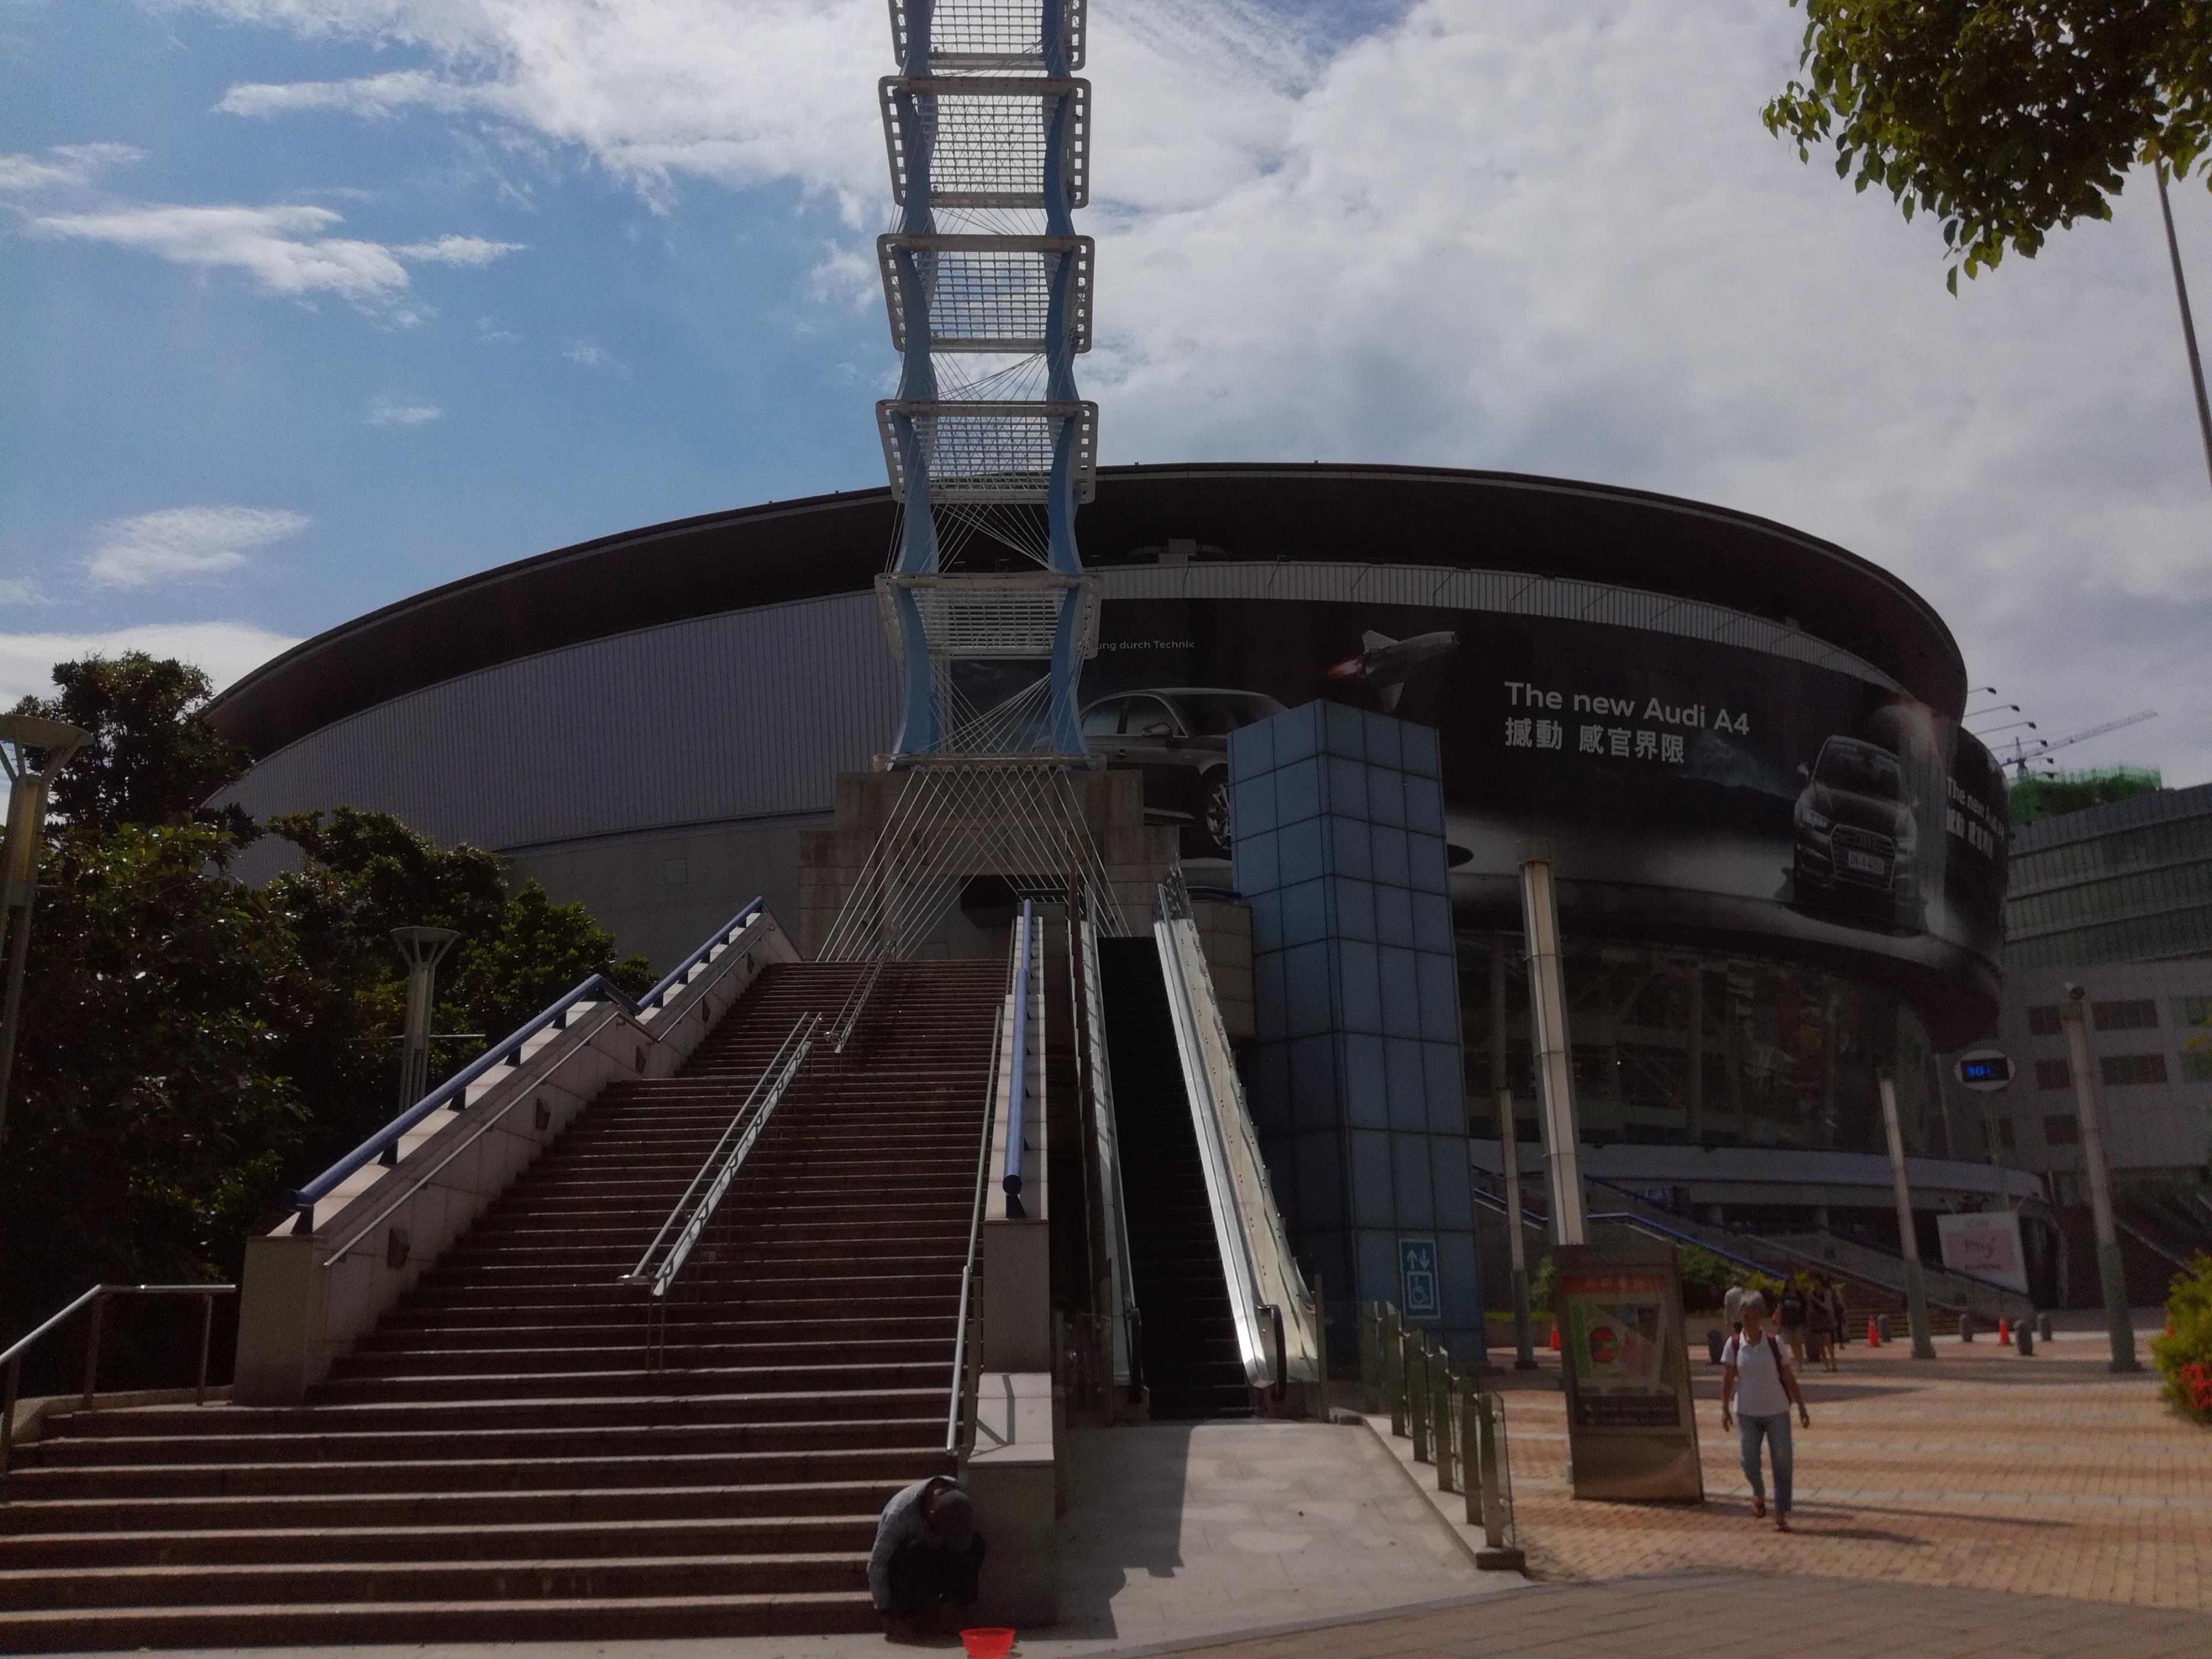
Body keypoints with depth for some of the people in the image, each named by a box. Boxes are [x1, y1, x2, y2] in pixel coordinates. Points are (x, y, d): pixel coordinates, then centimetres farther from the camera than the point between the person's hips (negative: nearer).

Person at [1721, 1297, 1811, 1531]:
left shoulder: (1774, 1343, -2)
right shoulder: (1734, 1345, -2)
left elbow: (1789, 1378, 3)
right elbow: (1727, 1379, -2)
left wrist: (1801, 1407, 2)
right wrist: (1725, 1409, -9)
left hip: (1777, 1411, 0)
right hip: (1747, 1412, 0)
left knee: (1782, 1463, 0)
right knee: (1749, 1461, -4)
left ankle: (1781, 1515, 8)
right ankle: (1759, 1494, 28)